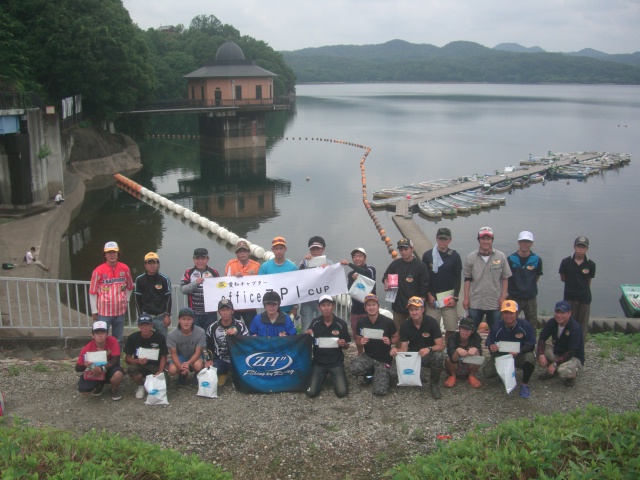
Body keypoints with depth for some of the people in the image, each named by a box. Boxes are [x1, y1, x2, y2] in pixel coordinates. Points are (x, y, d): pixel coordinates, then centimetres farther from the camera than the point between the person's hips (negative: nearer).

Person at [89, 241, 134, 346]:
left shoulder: (125, 269, 0)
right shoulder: (98, 271, -9)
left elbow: (130, 287, 16)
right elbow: (92, 292, -4)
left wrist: (126, 300, 7)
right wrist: (94, 311, -3)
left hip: (120, 311, 3)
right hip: (104, 312, -3)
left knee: (118, 341, 14)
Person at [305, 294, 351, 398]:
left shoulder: (341, 324, -7)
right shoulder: (315, 322, -4)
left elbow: (346, 346, 3)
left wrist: (343, 344, -20)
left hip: (336, 362, -1)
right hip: (318, 362, 1)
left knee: (342, 392, -14)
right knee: (311, 393, -11)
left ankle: (333, 376, 18)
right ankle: (323, 377, 20)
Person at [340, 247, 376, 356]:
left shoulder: (371, 269, 1)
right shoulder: (350, 274, 11)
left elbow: (367, 273, -24)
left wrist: (348, 264, -33)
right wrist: (354, 280, -24)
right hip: (355, 311, 4)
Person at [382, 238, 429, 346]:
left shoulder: (420, 266, -4)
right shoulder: (395, 264, 6)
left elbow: (424, 288, -4)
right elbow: (385, 277, 20)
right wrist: (386, 283, -3)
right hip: (398, 306, 4)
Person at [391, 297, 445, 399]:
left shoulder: (432, 322, -15)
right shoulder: (405, 326, -6)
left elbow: (440, 345, -19)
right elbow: (404, 348, -8)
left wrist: (429, 349, -41)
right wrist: (395, 350, -32)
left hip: (429, 355, -2)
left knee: (439, 356, -36)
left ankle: (434, 385, -9)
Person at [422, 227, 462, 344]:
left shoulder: (455, 256, 3)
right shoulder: (428, 255, 3)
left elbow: (458, 278, 4)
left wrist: (455, 297, -4)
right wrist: (429, 295, -3)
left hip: (449, 299, 0)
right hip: (432, 298, 0)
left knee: (451, 328, 0)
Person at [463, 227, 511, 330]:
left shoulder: (501, 257, -1)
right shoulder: (471, 257, 1)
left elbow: (505, 278, 3)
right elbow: (467, 279, 5)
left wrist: (503, 297, -3)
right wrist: (466, 298, 1)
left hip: (495, 302, 0)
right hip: (475, 302, 1)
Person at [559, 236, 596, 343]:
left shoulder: (591, 264, -2)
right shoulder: (566, 262, -4)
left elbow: (589, 281, 8)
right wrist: (572, 284, 0)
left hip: (585, 298, 1)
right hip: (569, 297, -1)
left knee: (583, 324, 5)